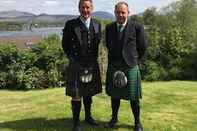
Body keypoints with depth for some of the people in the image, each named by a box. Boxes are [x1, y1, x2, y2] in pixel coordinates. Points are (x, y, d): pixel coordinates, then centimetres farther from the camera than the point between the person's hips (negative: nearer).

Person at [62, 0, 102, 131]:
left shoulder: (97, 24, 5)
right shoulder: (71, 24, -6)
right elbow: (65, 44, 1)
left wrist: (94, 57, 8)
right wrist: (72, 58, -1)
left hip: (92, 64, 4)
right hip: (76, 64, -4)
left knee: (89, 92, 17)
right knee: (76, 94, 1)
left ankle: (88, 116, 35)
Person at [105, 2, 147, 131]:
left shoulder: (137, 27, -7)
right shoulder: (109, 27, 3)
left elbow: (143, 48, 2)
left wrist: (135, 61, 7)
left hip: (131, 67, -3)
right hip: (113, 67, 3)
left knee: (133, 97, 6)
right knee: (114, 95, 14)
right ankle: (114, 118, 33)